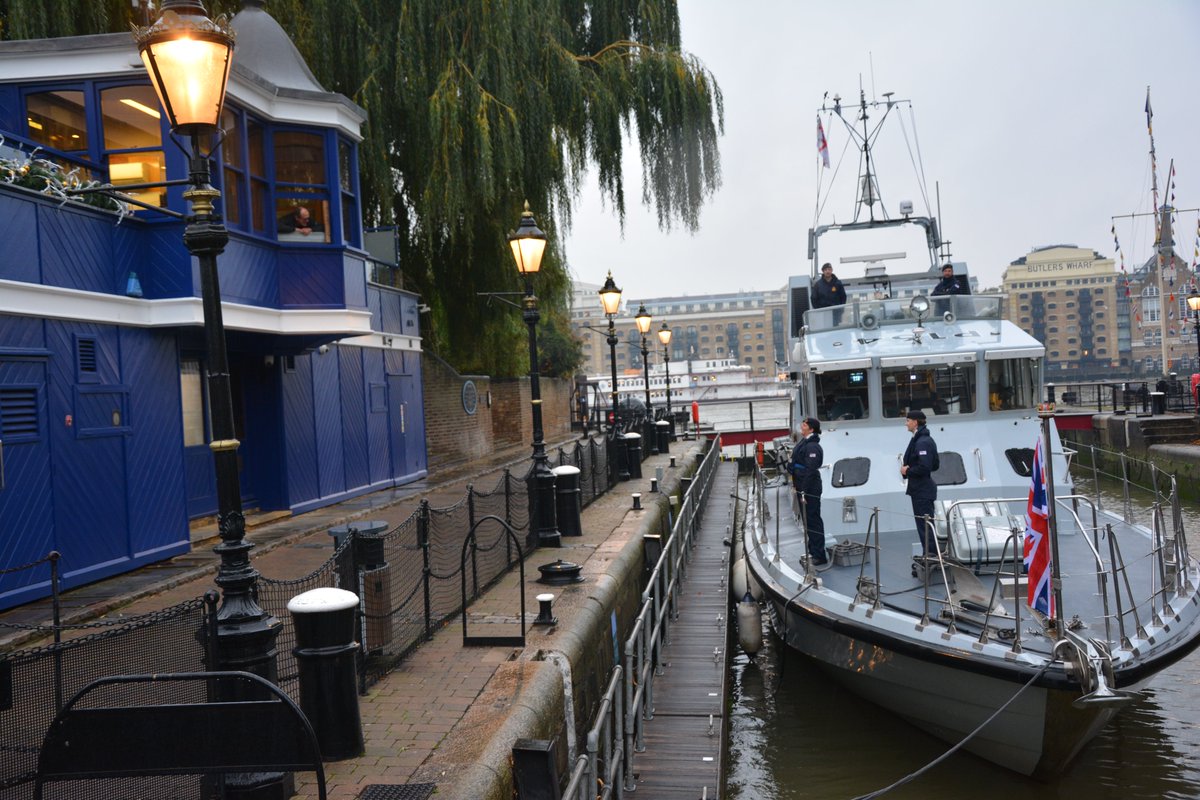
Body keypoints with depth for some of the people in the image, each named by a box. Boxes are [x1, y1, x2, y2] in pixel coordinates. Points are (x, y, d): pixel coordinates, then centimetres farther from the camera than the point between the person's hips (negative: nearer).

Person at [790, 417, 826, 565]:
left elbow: (810, 470, -22)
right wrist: (797, 486, 18)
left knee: (813, 520, -5)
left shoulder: (812, 446, -19)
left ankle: (819, 555, 0)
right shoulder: (804, 442, 11)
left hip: (810, 488, -10)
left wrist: (805, 492, -23)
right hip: (802, 487, 10)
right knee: (807, 520, 17)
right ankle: (813, 551, 28)